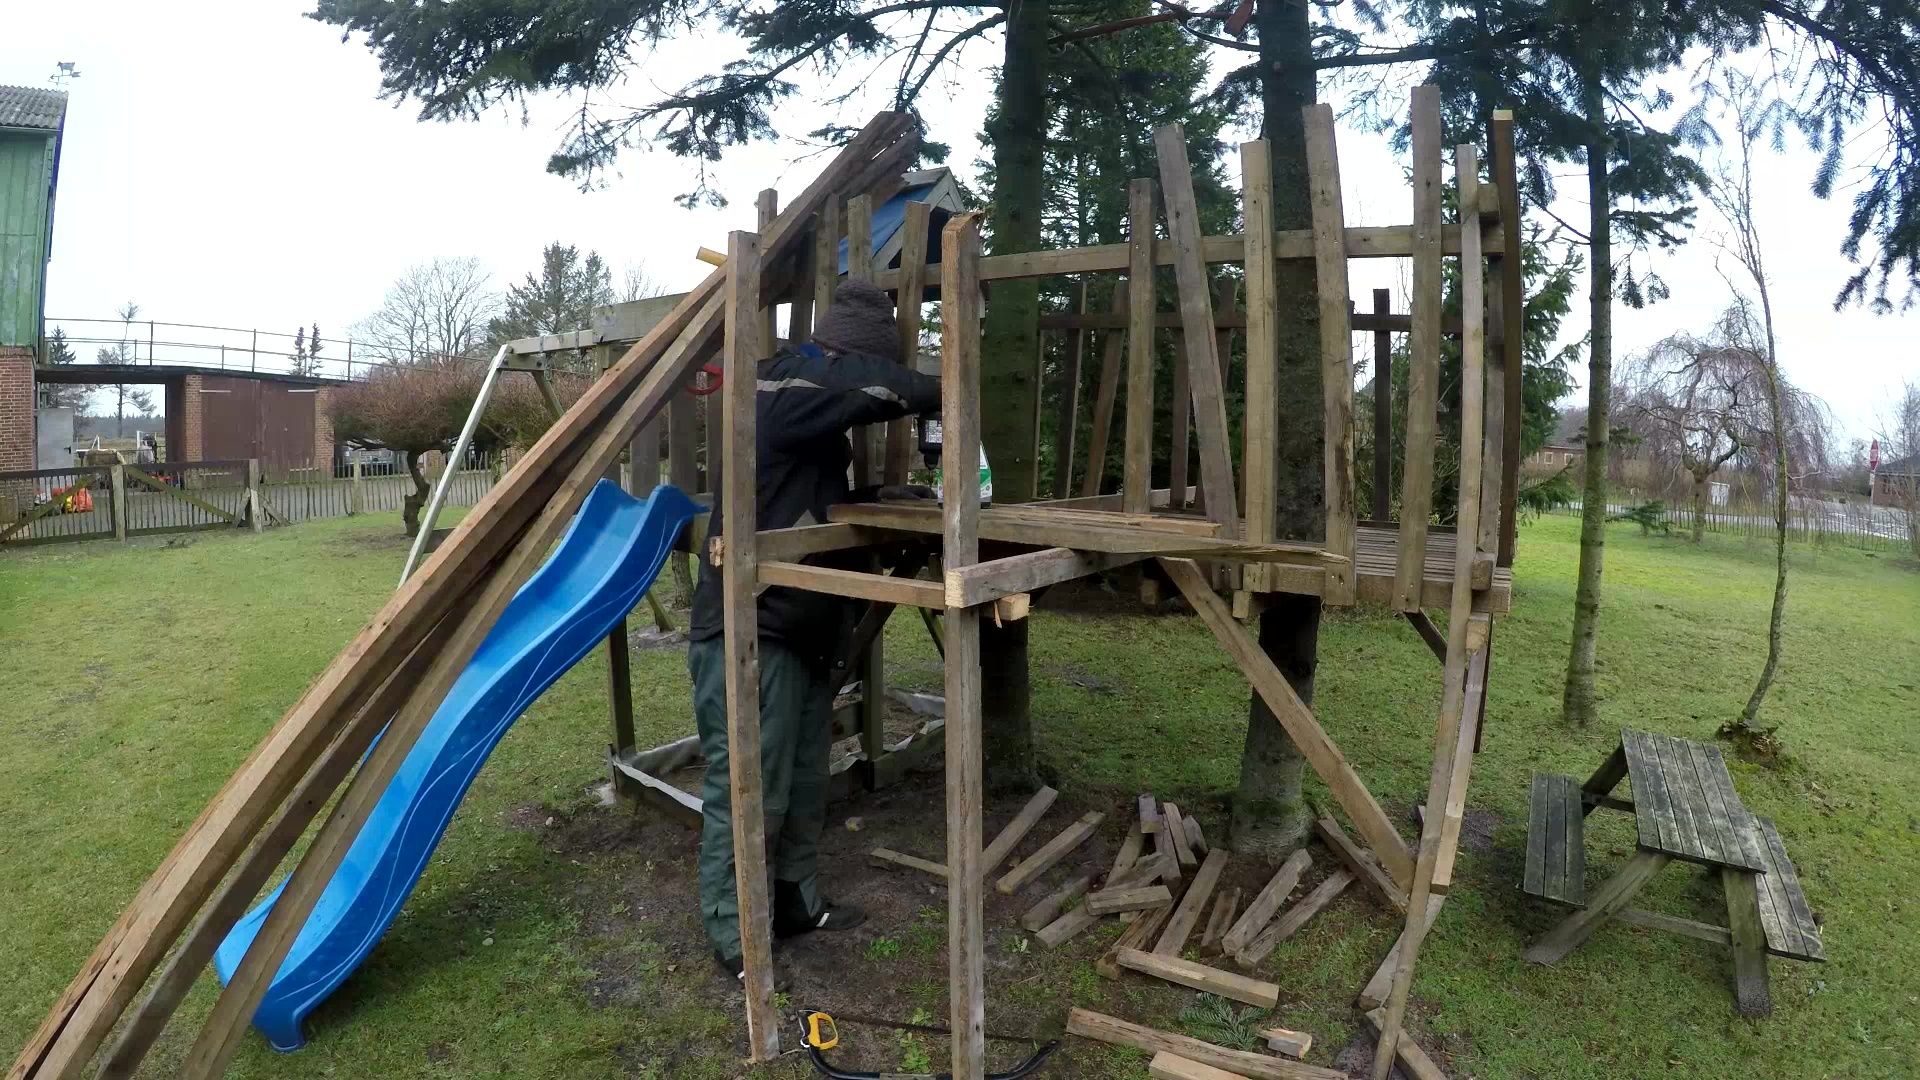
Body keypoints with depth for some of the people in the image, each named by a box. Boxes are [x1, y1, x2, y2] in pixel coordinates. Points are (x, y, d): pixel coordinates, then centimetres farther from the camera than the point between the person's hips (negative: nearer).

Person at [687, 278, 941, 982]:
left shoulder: (808, 404, 17)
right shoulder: (790, 385, -13)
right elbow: (875, 384, -25)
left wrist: (880, 496, 11)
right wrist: (941, 393, -5)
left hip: (798, 629, 10)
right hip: (748, 633, -10)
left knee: (804, 784, 17)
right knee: (746, 793, -2)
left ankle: (795, 902, 32)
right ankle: (737, 943, 11)